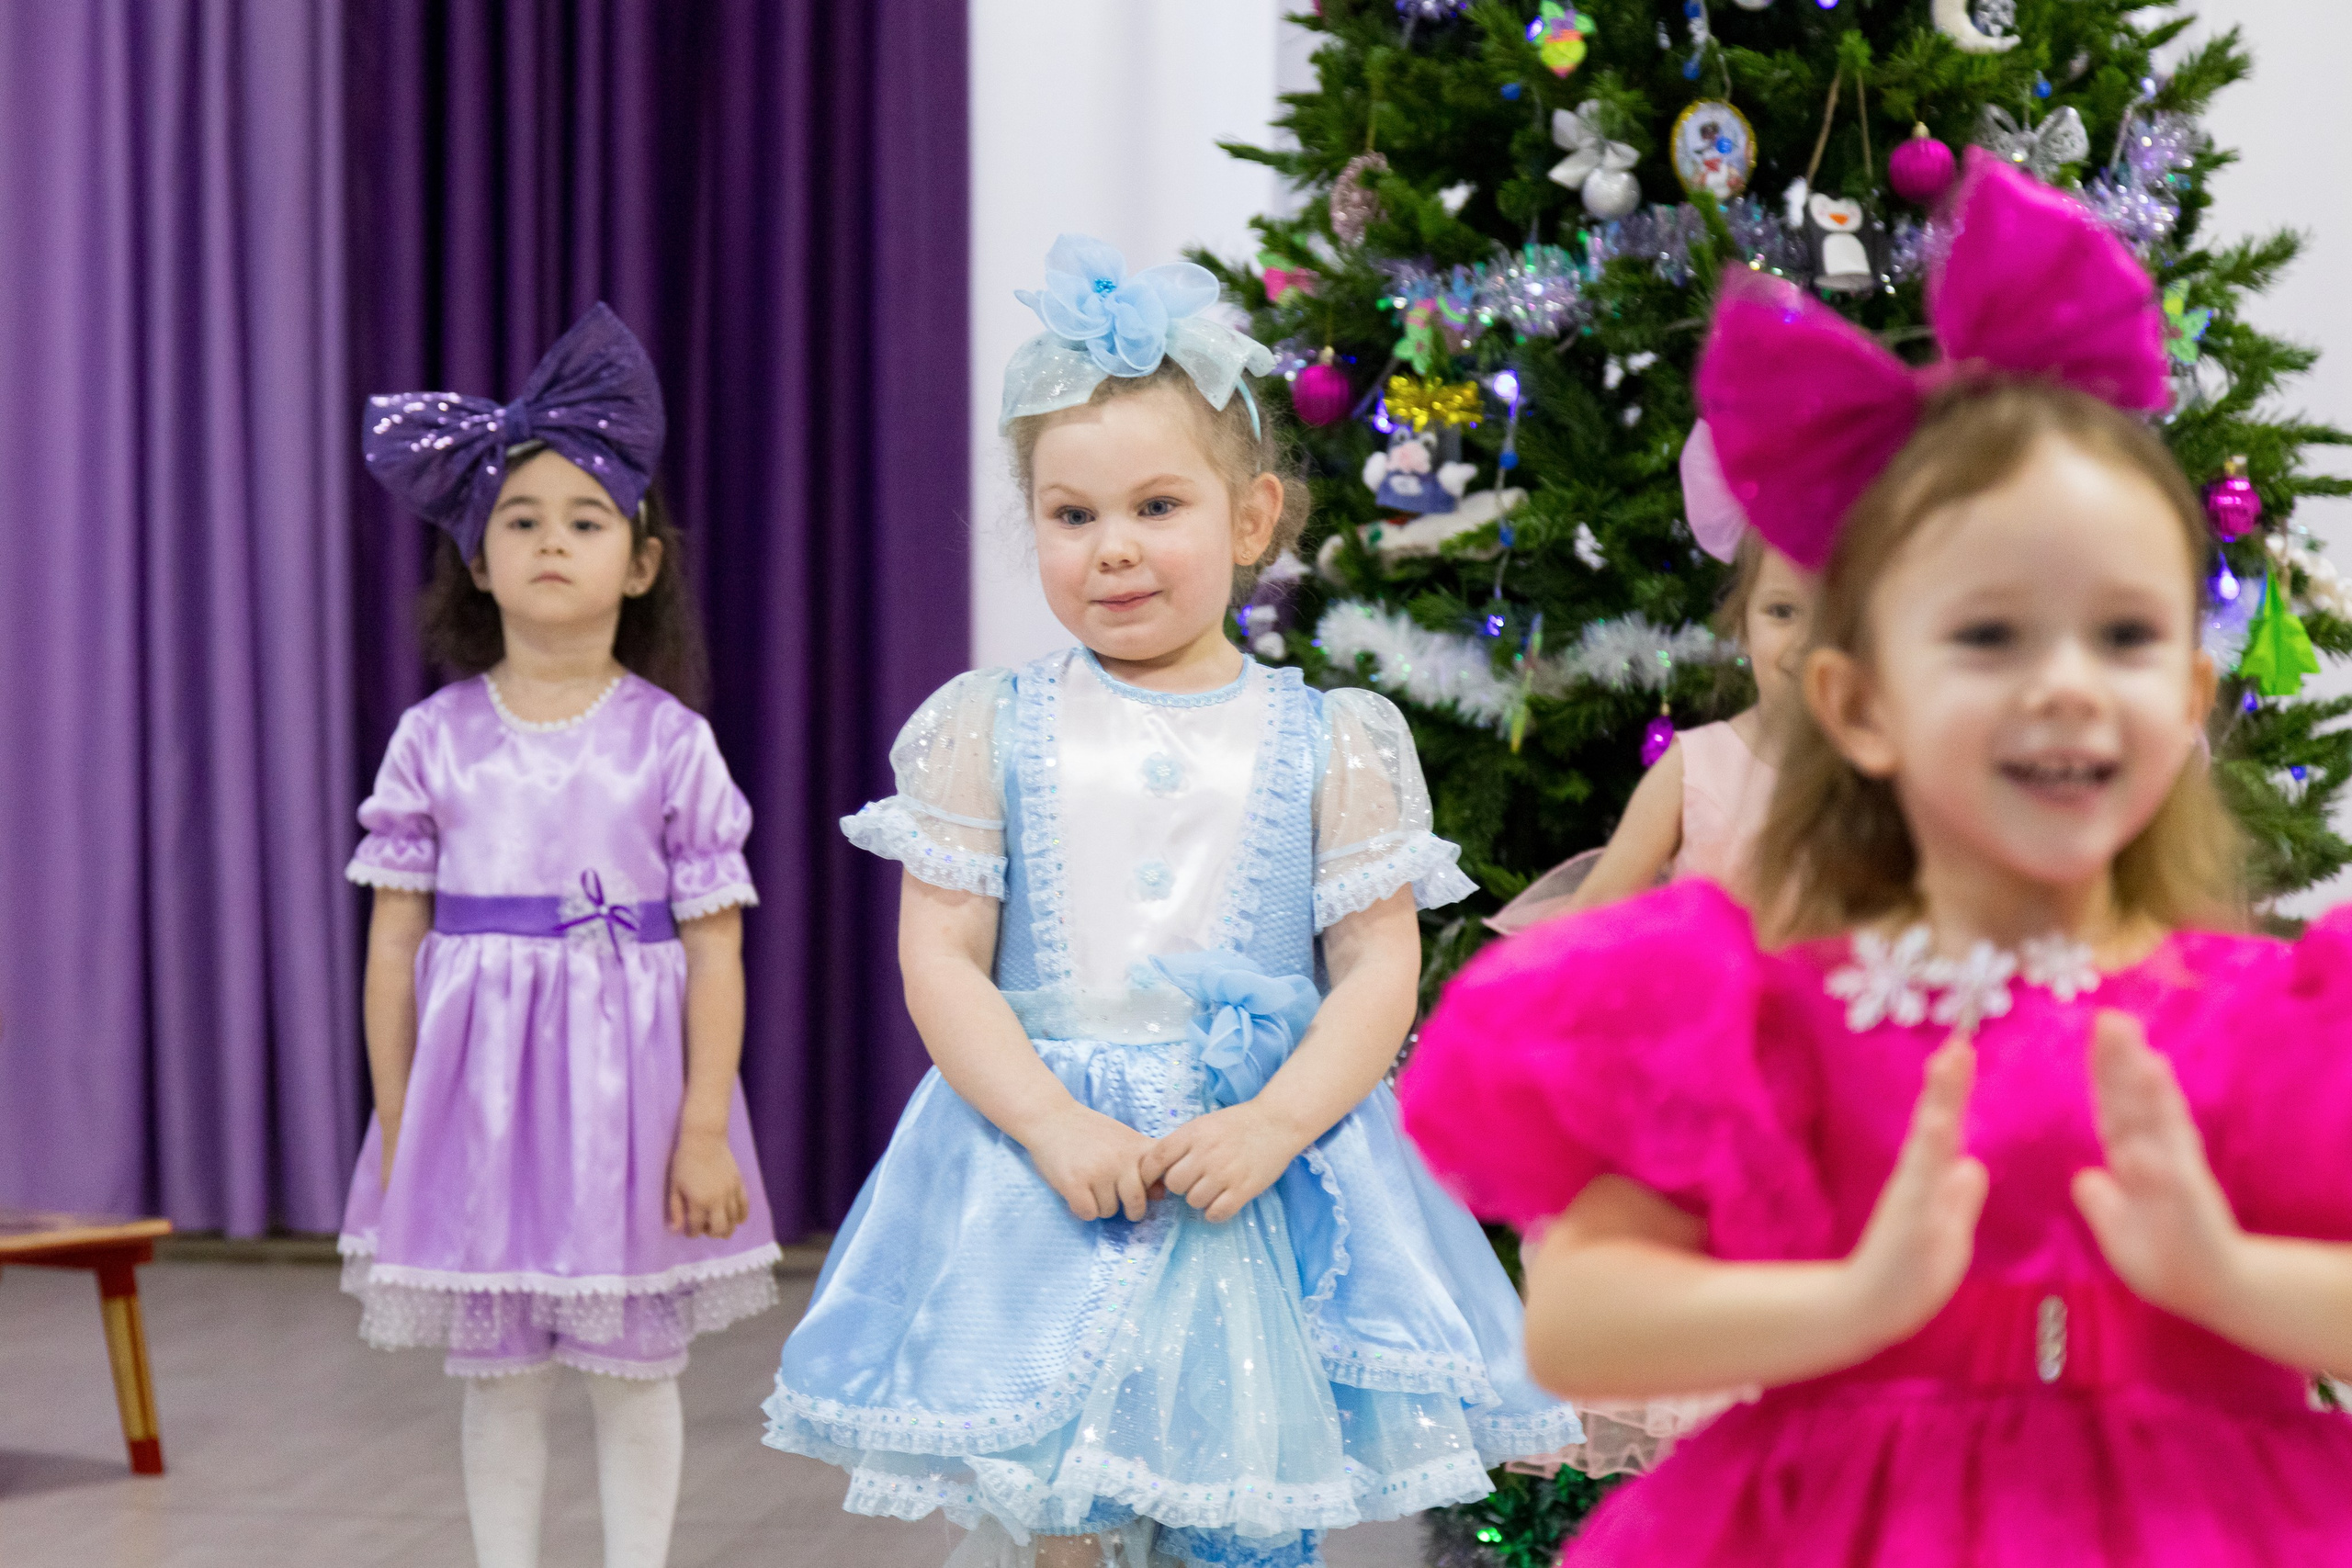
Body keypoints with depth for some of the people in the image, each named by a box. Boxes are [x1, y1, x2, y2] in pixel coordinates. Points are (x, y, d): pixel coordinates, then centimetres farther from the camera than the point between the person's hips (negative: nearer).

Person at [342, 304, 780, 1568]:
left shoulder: (672, 744, -2)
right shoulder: (434, 740, 1)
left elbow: (714, 950, -3)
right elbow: (396, 937, 3)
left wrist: (707, 1127, -7)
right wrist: (395, 1119, 1)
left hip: (628, 1074, -1)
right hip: (476, 1074, 1)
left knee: (635, 1368, 7)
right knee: (495, 1373, 9)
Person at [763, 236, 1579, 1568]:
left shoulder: (1329, 743, 4)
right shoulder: (986, 732, 5)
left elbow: (1380, 970, 1)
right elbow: (941, 959, 0)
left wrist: (1274, 1126, -15)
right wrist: (1055, 1125, -13)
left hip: (1264, 1166, 0)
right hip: (1040, 1166, 0)